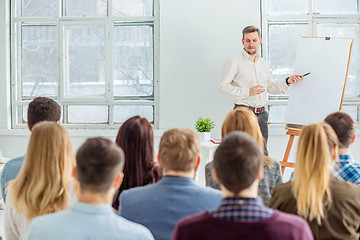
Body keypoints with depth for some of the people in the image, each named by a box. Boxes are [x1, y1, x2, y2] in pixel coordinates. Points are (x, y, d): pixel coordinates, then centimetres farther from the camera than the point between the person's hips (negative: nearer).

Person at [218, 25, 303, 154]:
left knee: (263, 154, 7)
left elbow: (270, 87, 24)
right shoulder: (234, 62, -4)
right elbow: (223, 86, -11)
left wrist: (287, 82, 8)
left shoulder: (263, 63, 18)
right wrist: (247, 92, -18)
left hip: (261, 114, 7)